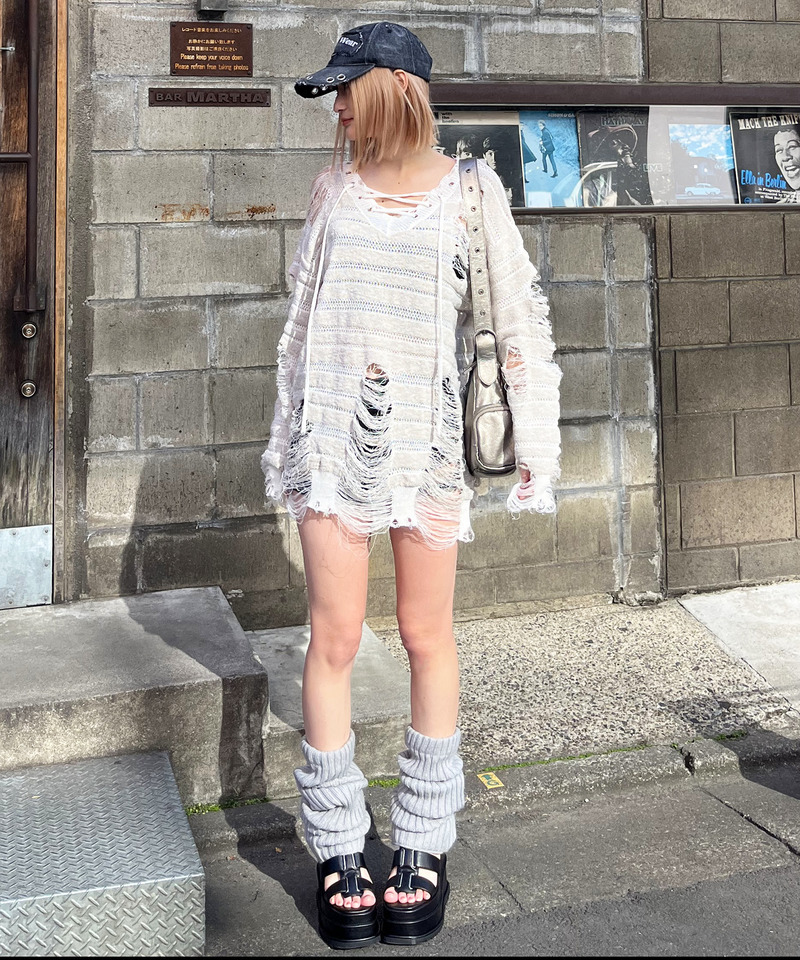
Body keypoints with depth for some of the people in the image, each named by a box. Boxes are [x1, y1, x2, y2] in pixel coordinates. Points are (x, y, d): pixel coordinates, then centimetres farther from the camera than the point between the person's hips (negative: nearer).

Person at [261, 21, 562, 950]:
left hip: (427, 436, -2)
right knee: (334, 639, 1)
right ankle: (337, 850, 14)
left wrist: (536, 438, -1)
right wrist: (287, 431, 14)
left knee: (427, 638, 5)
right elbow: (303, 313, 14)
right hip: (336, 431, 2)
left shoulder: (470, 190, 1)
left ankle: (422, 848, 20)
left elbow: (517, 314, 1)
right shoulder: (336, 185, 9)